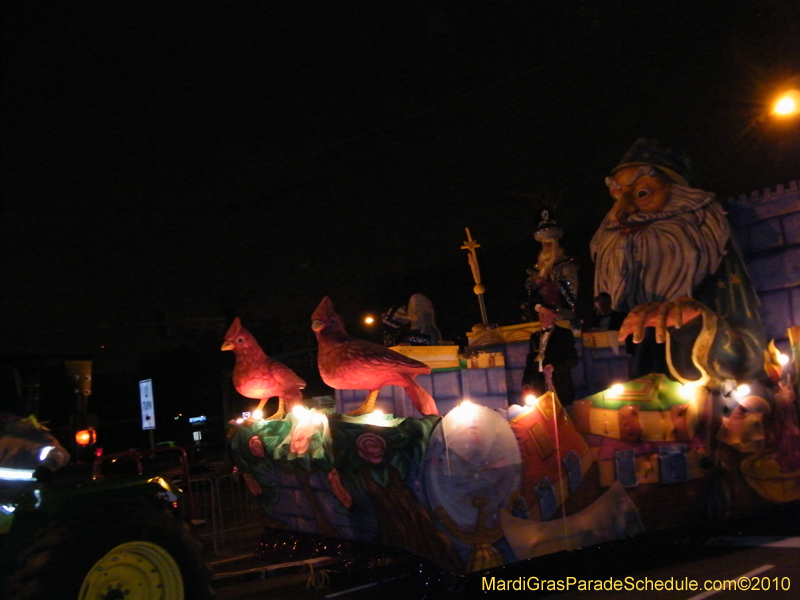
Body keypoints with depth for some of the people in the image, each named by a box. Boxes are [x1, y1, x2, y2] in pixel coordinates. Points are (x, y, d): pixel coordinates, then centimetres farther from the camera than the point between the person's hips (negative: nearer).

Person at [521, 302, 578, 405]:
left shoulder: (564, 334, 4)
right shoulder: (535, 336, 17)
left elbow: (573, 360, -2)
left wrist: (555, 367, -17)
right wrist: (526, 382, 5)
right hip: (540, 387, 3)